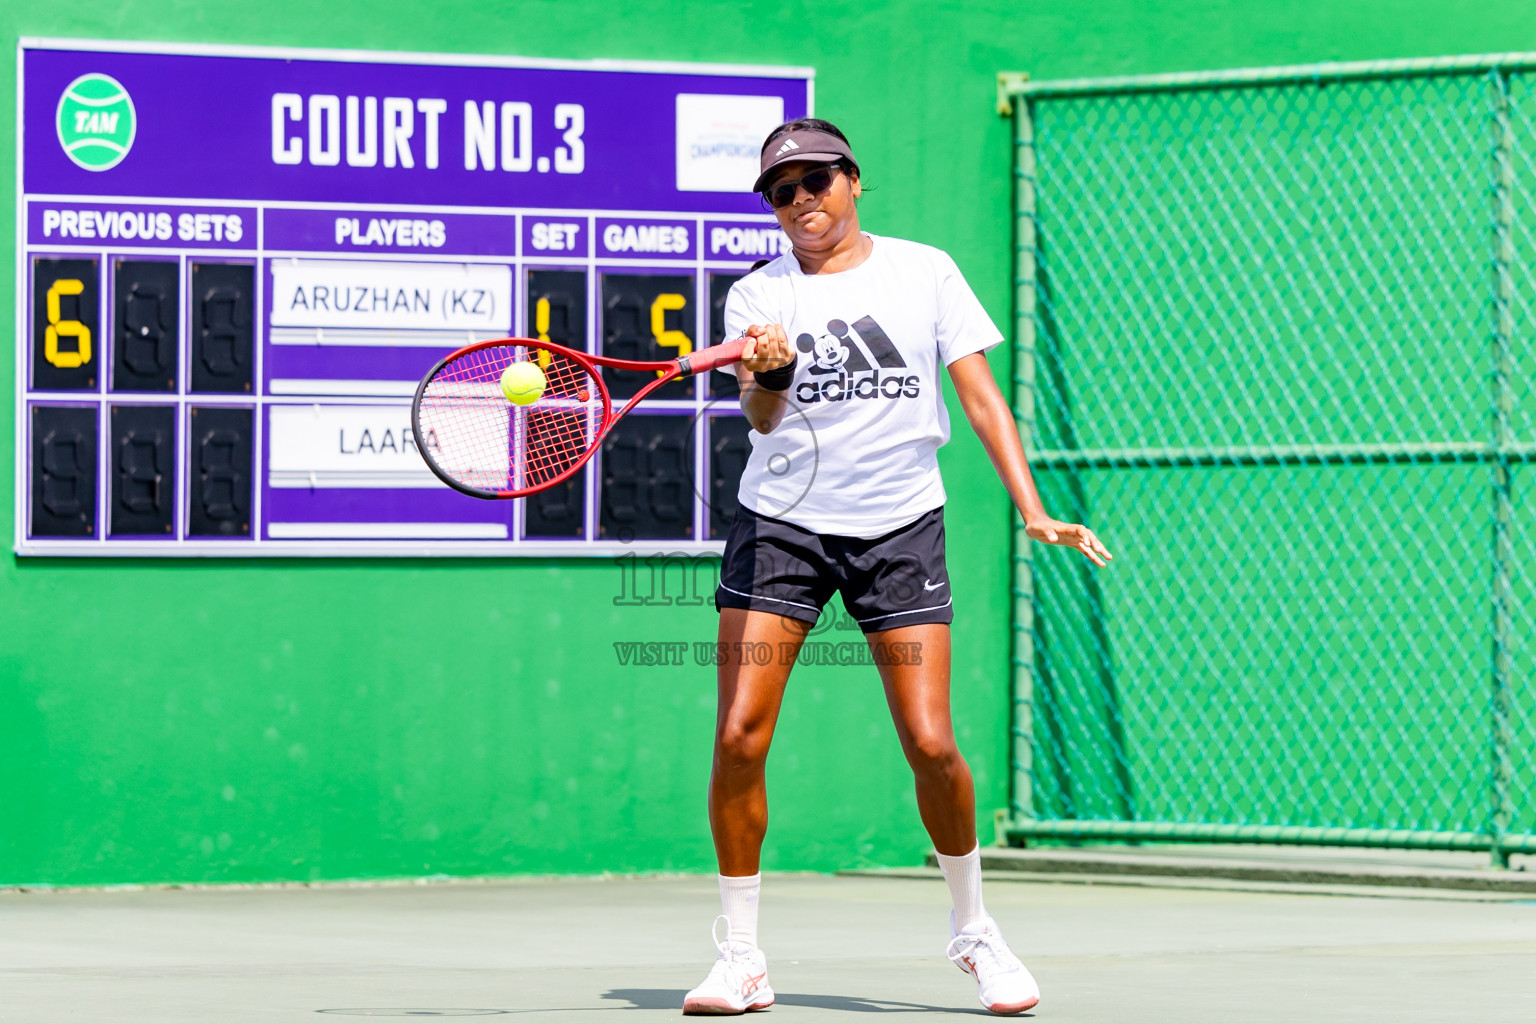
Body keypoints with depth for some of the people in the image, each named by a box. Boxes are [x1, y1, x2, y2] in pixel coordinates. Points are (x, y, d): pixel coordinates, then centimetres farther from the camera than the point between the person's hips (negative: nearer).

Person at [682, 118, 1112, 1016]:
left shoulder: (925, 271, 3)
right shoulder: (759, 298, 3)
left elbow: (981, 395, 3)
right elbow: (760, 419, -11)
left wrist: (1033, 511, -7)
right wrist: (773, 374, -34)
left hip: (900, 526, 0)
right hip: (781, 523, 1)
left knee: (932, 745, -7)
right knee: (739, 739, -9)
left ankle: (975, 931, 16)